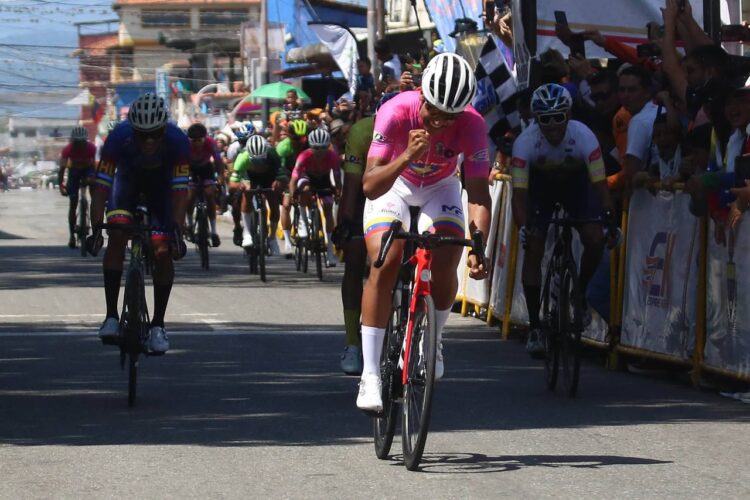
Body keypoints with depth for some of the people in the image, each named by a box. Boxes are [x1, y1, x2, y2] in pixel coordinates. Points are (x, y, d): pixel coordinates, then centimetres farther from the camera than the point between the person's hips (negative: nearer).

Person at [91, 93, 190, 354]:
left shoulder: (177, 141, -36)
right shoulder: (119, 137, -36)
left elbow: (180, 190, -35)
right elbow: (101, 186, -35)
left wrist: (175, 229, -47)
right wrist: (96, 227, -45)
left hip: (161, 183, 0)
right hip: (128, 178, 0)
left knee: (163, 252, -13)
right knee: (117, 237, -22)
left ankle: (158, 325, -2)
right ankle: (111, 316, -16)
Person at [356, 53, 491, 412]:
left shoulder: (472, 125, -29)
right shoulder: (396, 112, -34)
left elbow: (478, 193, -27)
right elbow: (370, 186, -37)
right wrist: (407, 157, -54)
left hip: (439, 189, 2)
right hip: (392, 186, -2)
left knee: (445, 264, -21)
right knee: (385, 264, -22)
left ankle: (434, 340, 10)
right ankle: (370, 375, -18)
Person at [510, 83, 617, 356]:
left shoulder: (583, 136, -33)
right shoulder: (525, 142, -33)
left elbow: (600, 183, -32)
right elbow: (519, 192, -33)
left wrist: (610, 220, -44)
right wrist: (523, 227, -48)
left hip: (576, 182, 0)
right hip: (540, 183, 0)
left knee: (595, 240, -21)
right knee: (533, 249, -14)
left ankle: (580, 293, 8)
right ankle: (534, 326, -6)